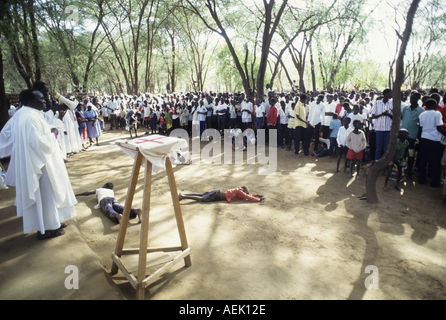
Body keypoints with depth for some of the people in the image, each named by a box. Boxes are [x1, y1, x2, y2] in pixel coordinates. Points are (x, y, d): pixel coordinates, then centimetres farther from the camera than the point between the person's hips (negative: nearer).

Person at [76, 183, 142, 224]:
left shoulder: (98, 190, 41)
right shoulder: (112, 191, 42)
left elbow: (87, 193, 52)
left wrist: (77, 194, 69)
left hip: (104, 200, -2)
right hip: (114, 200, 2)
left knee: (109, 211, -33)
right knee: (123, 209, -26)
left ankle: (118, 216, -69)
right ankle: (136, 211, -58)